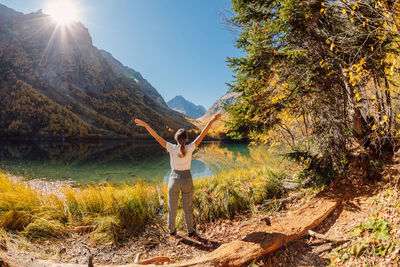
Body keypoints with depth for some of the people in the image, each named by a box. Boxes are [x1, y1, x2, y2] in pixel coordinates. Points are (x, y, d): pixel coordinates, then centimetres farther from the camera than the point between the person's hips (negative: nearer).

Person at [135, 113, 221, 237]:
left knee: (172, 207, 19)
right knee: (188, 207, 17)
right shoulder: (190, 148, -17)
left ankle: (172, 230, 35)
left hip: (174, 179, 0)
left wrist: (145, 125, -18)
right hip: (187, 180, 0)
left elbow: (157, 136, -19)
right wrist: (211, 121, -14)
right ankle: (190, 231, 32)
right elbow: (202, 134, -16)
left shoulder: (172, 148, -17)